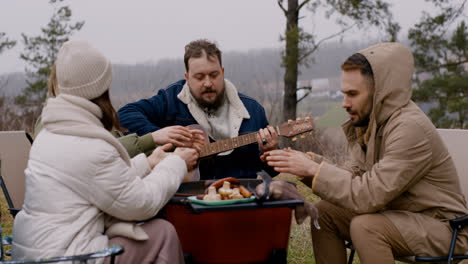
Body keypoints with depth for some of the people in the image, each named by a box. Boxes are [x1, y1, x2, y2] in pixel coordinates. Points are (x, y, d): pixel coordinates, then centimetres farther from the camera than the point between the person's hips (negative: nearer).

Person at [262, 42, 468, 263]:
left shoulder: (411, 128, -26)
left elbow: (368, 195, -29)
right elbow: (354, 174, 3)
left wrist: (313, 169, -24)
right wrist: (310, 161, -10)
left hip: (441, 226, -9)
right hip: (398, 213, 9)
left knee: (365, 226, -31)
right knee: (324, 211, -1)